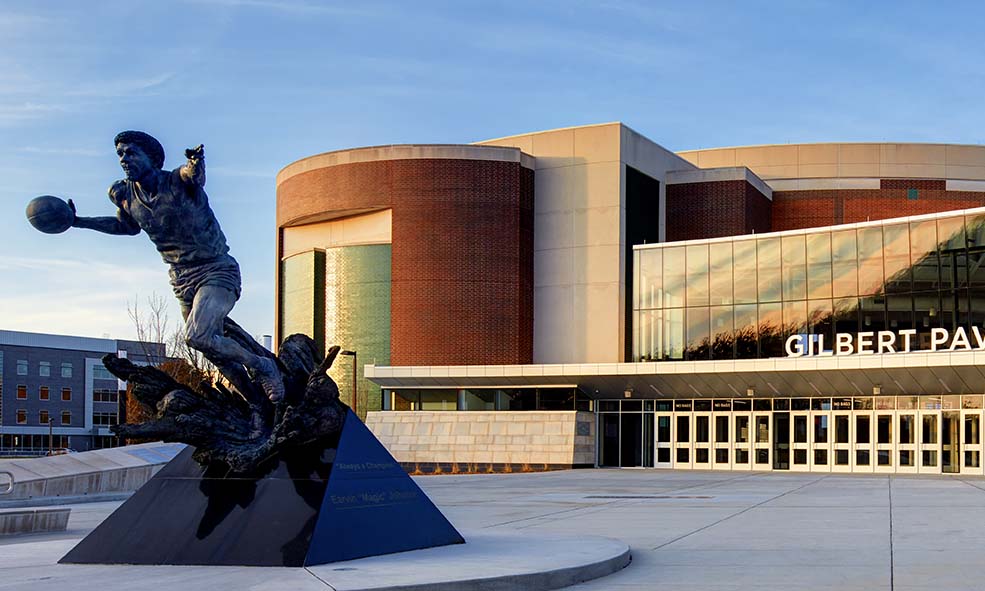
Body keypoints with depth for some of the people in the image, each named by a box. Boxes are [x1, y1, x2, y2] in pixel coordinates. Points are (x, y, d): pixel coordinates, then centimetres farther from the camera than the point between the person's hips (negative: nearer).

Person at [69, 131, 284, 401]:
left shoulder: (179, 181, -16)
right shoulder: (125, 196, 2)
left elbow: (195, 174, -38)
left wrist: (196, 164, -62)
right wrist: (78, 222, 17)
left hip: (216, 270, -7)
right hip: (182, 279, 7)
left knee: (196, 336, -27)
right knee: (216, 349, 12)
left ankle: (261, 366, -7)